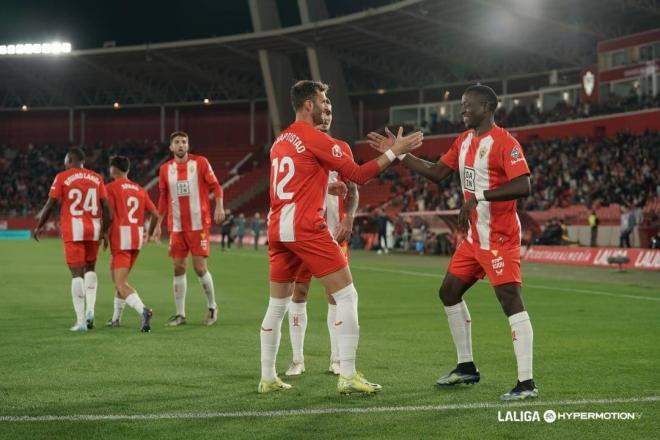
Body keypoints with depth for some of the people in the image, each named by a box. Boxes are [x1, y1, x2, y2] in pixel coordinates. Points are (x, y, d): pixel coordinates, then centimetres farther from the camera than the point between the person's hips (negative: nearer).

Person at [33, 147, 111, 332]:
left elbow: (50, 204, -1)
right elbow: (105, 207, 6)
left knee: (77, 273, -1)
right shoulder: (97, 178, 9)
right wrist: (104, 232, 16)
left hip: (72, 228, -3)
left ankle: (80, 321, -3)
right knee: (90, 269, 21)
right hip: (93, 227, 3)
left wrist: (39, 226, 13)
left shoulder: (62, 177, 0)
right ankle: (90, 310, 3)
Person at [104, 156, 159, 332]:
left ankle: (143, 310, -34)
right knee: (120, 279, 23)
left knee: (121, 284, -11)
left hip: (120, 238, -7)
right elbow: (155, 214, 12)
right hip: (137, 239, 7)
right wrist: (149, 235, 26)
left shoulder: (111, 188, -4)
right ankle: (116, 318, 28)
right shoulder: (139, 189, 13)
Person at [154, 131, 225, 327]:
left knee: (200, 267, -5)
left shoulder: (200, 162, -1)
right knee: (179, 268, 3)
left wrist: (219, 206, -19)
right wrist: (159, 224, 14)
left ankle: (212, 307, 13)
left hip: (198, 224, -3)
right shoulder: (165, 169, 8)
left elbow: (215, 186, -2)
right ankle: (180, 314, 9)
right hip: (177, 227, 3)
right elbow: (164, 198, 17)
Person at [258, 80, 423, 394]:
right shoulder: (315, 139, -6)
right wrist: (395, 151, -2)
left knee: (277, 305, 13)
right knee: (346, 296, -3)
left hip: (277, 230, 8)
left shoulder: (280, 141, 17)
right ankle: (347, 376, -7)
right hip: (306, 228, -8)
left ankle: (268, 378, 16)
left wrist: (328, 185, 31)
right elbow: (358, 175, -5)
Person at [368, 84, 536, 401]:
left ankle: (526, 383, -15)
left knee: (510, 299, -14)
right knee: (449, 292, 15)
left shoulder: (504, 142, -16)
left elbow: (523, 186, -25)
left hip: (500, 237, -10)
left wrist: (479, 196, -29)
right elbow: (437, 173, 17)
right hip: (475, 236, 10)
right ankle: (466, 367, 27)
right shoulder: (464, 141, 12)